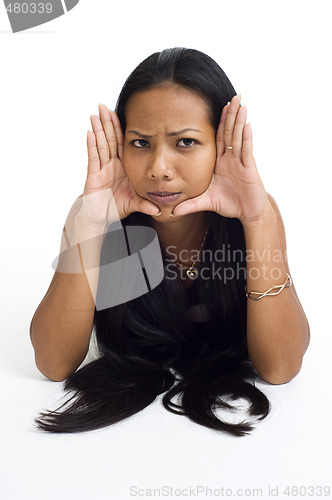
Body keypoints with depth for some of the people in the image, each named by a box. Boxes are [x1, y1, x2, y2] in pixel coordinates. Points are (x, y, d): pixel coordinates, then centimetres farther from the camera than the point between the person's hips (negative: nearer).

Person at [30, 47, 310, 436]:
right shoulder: (103, 215, -18)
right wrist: (85, 225, -36)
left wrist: (260, 222, -37)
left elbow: (280, 368, -26)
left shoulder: (257, 211, -19)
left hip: (228, 401, 1)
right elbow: (54, 364, -24)